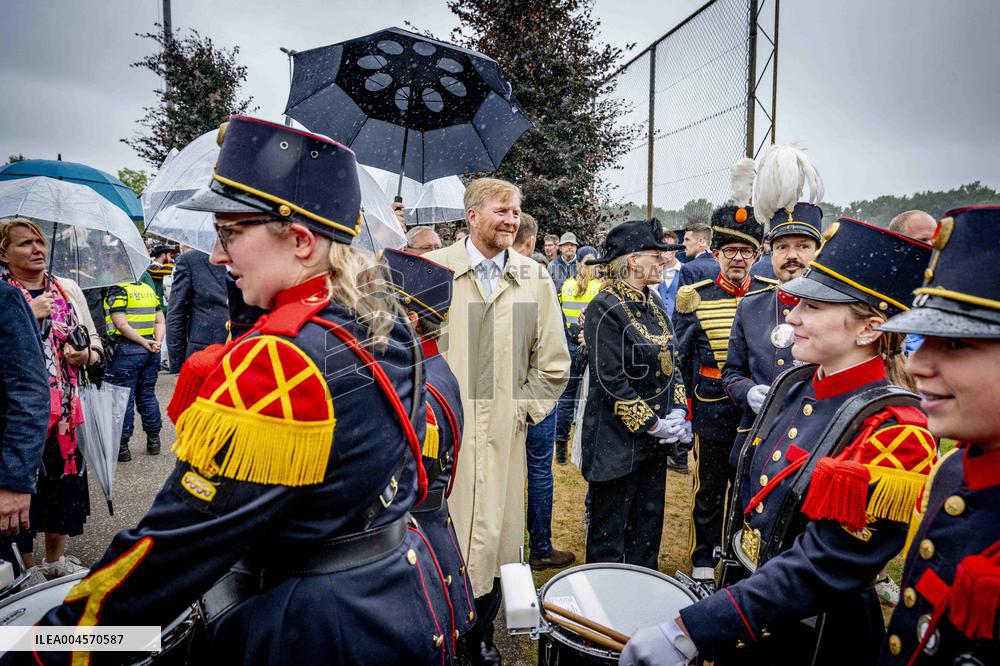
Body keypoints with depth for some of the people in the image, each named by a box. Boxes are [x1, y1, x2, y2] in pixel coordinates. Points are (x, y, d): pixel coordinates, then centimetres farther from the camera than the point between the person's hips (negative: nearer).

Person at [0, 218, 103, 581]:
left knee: (66, 478, 13)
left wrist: (87, 354, -6)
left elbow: (95, 342, 15)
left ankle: (55, 560, 33)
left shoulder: (67, 288, 9)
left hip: (66, 409, 4)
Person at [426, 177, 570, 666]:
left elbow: (553, 363, 10)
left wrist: (524, 409, 3)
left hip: (502, 433, 2)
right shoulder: (433, 269, -2)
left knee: (493, 538, 10)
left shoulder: (534, 278, 6)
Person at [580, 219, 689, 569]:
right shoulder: (605, 310, -17)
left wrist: (677, 411, 0)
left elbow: (669, 360, 13)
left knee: (648, 523, 19)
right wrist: (654, 424, -15)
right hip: (618, 441, -8)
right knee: (611, 529, 8)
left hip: (654, 437, 8)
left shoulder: (652, 300, 8)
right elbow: (611, 382, -20)